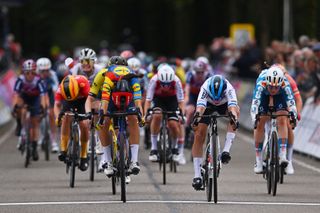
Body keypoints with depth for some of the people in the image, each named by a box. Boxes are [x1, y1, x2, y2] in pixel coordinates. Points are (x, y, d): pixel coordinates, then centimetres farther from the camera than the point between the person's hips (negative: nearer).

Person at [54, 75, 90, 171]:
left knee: (84, 125, -13)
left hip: (82, 99, -1)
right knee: (66, 118, -25)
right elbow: (57, 105, -32)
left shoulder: (83, 83, -40)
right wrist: (57, 117, -51)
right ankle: (63, 150, -19)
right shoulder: (61, 89, -34)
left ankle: (83, 156, 1)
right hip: (68, 103, 1)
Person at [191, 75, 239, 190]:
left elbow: (232, 106, -54)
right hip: (208, 104, 0)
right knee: (198, 136, -14)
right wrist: (196, 117, -74)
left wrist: (234, 118, -75)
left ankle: (226, 150, -32)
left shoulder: (229, 89, -39)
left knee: (235, 112, -34)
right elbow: (200, 106, -53)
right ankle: (197, 176, -10)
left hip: (224, 104, 0)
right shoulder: (205, 88, -39)